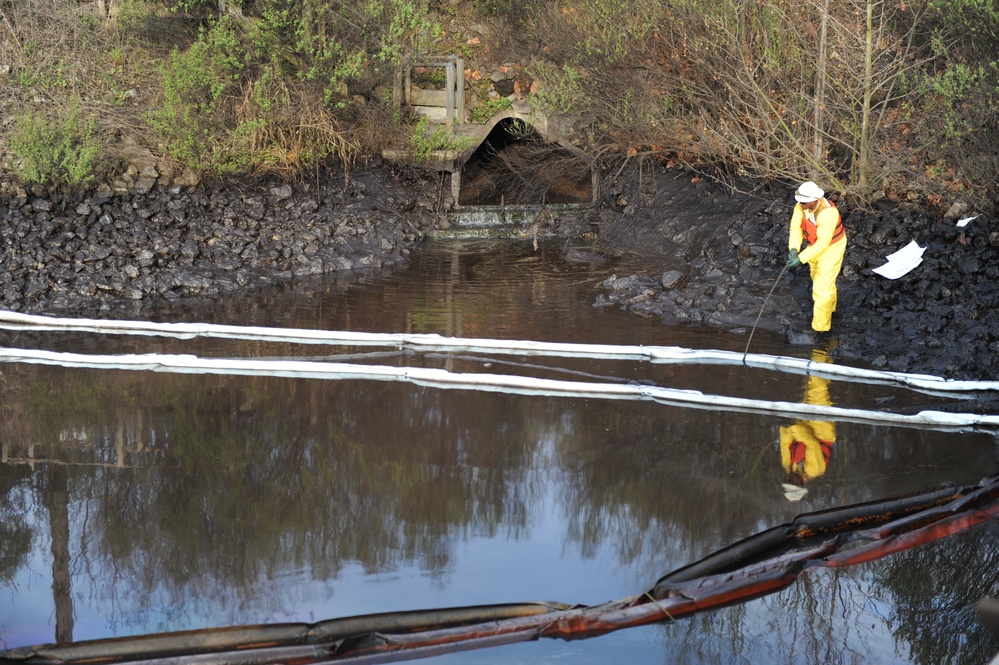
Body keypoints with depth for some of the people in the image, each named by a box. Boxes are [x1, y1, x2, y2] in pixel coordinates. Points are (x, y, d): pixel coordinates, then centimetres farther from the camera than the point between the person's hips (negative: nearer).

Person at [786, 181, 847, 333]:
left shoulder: (827, 213, -40)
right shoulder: (801, 204, -20)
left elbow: (823, 243, -36)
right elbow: (796, 227, -15)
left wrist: (801, 259, -37)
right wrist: (793, 249, -31)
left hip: (831, 247, -8)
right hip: (815, 244, 8)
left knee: (823, 287, -4)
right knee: (818, 276, 29)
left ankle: (821, 327, 10)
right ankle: (830, 306, 57)